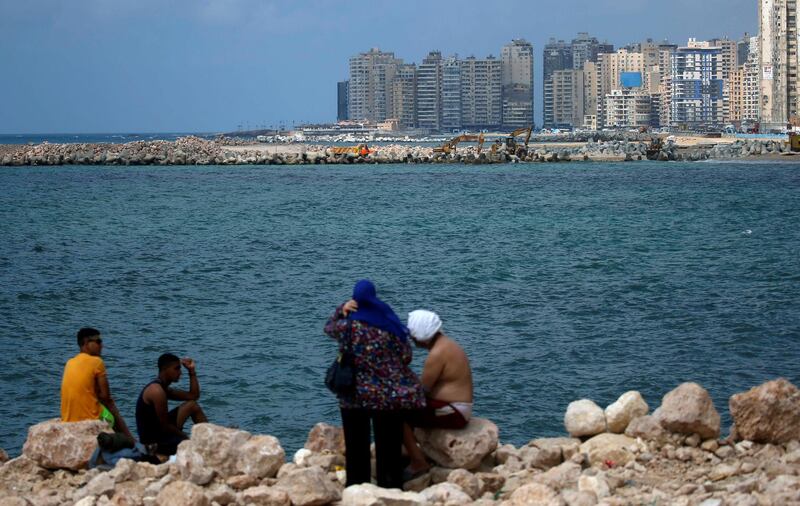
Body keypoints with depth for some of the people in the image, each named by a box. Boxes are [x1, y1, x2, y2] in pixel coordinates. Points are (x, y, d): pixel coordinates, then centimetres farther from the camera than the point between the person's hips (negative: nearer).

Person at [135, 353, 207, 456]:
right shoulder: (157, 391, -20)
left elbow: (193, 396, 17)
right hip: (153, 442, -11)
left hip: (160, 433, 11)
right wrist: (185, 437, -7)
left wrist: (192, 371, 11)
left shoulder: (163, 388, 12)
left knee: (193, 405, 15)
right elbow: (165, 426, -20)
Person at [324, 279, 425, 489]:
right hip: (390, 396, 0)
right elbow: (406, 356, -1)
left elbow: (329, 327, 12)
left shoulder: (349, 325, -11)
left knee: (357, 445, 13)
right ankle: (390, 487, 10)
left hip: (355, 396, 0)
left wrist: (341, 310, 2)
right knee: (388, 446, 8)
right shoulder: (390, 324, -7)